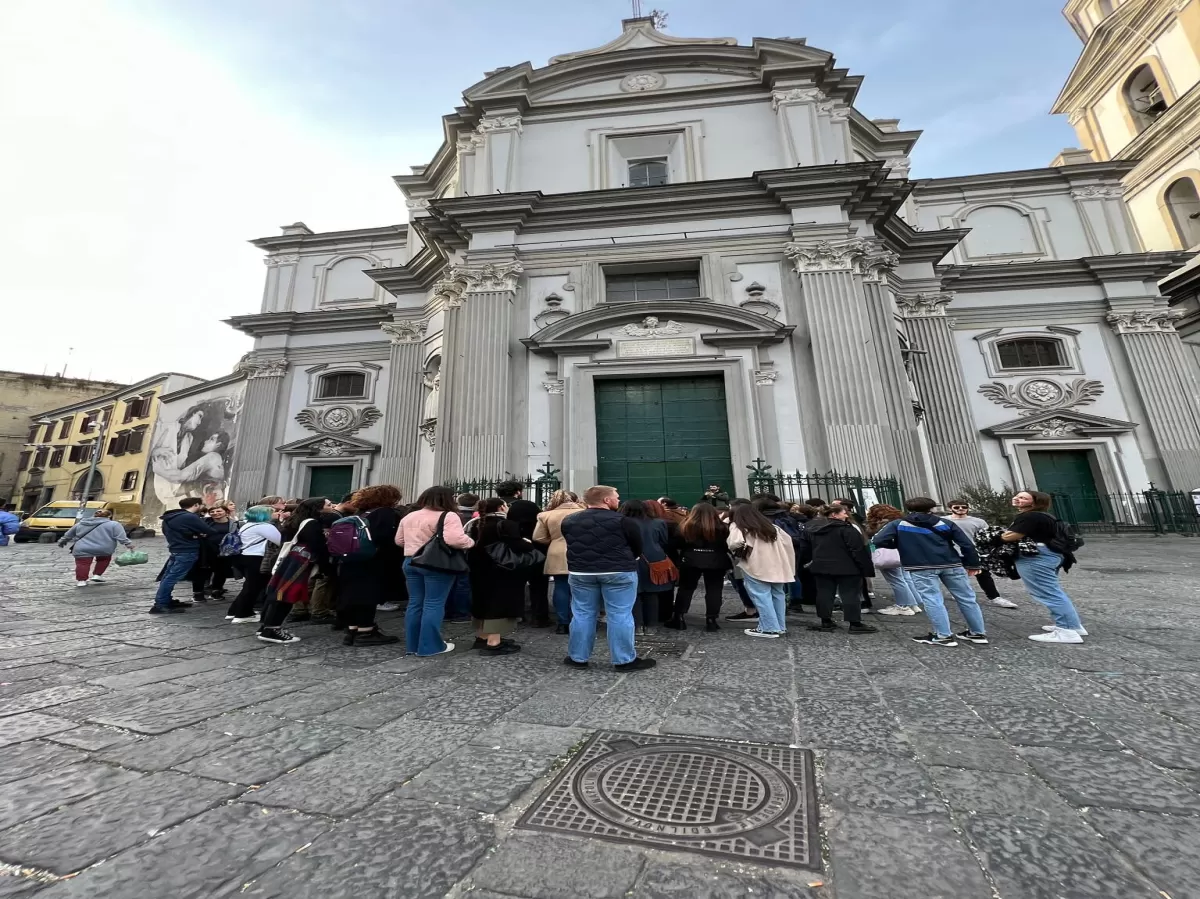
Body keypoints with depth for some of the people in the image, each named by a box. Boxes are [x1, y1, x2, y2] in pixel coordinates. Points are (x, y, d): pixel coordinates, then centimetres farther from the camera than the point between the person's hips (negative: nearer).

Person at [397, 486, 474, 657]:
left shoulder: (408, 517, 13)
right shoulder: (448, 516, -13)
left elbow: (399, 540, 19)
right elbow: (455, 540, -26)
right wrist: (471, 542, -9)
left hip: (411, 562, 8)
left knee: (415, 603, 14)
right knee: (433, 604, 0)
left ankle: (412, 643, 23)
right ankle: (429, 646, 7)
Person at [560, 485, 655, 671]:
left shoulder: (568, 521, 5)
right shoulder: (623, 521, -9)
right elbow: (638, 548, 0)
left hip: (580, 572, 4)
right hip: (619, 572, -4)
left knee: (582, 614, 12)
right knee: (620, 615, 5)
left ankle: (578, 658, 21)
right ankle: (624, 660, 13)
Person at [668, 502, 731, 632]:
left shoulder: (686, 527, -8)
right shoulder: (722, 527, -7)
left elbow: (677, 545, -3)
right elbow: (728, 545, 0)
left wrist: (683, 555, 14)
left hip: (691, 561, 0)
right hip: (715, 562, 0)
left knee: (686, 588, 12)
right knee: (714, 590, 11)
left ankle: (678, 618, 14)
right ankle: (711, 620, 9)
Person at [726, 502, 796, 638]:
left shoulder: (738, 527, -4)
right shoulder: (770, 526, 19)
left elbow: (735, 543, -21)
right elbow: (787, 540, 18)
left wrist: (738, 552, -1)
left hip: (756, 567, -8)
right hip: (776, 566, 8)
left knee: (762, 597, -4)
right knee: (777, 594, 14)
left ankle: (769, 629, -3)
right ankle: (780, 626, 22)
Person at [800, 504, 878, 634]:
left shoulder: (810, 528, 7)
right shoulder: (846, 528, -13)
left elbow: (804, 548, 14)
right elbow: (859, 550, -14)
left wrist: (807, 562, 24)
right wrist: (866, 568, -8)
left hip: (821, 567, 6)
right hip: (846, 568, -5)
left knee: (824, 593, 10)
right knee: (850, 594, 3)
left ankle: (826, 622, 15)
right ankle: (855, 624, 6)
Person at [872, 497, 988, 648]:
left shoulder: (897, 524, 3)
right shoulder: (945, 523, 11)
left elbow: (879, 541, -8)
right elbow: (966, 544, 8)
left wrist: (899, 545, 10)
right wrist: (973, 564, 17)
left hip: (921, 568, -4)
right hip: (952, 565, 4)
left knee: (932, 600, 0)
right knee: (966, 598, 16)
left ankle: (943, 636, -2)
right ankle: (978, 633, 26)